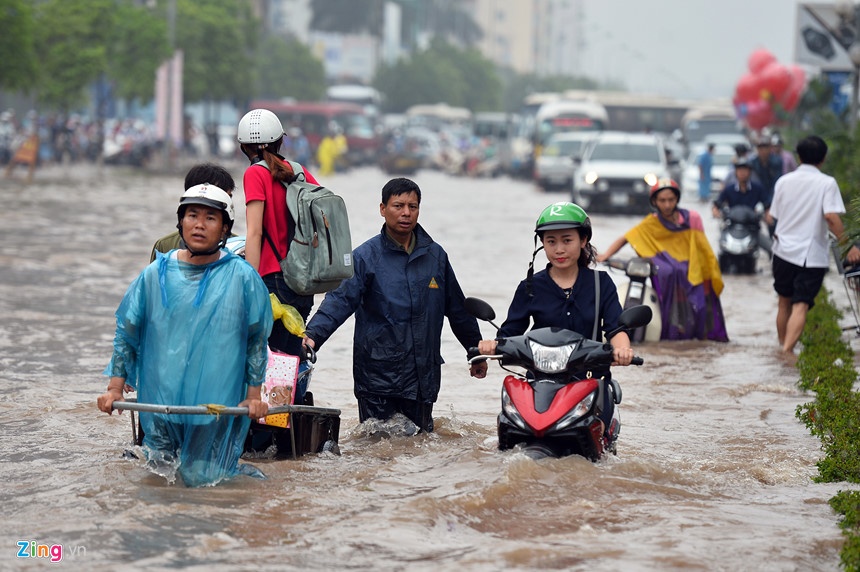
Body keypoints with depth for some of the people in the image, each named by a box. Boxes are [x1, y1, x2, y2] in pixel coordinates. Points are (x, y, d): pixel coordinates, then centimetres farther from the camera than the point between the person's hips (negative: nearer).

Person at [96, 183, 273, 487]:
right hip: (160, 401, 2)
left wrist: (254, 394, 3)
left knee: (201, 479, -3)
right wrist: (115, 387, 6)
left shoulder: (242, 277, -2)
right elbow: (126, 331, 10)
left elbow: (257, 340, 5)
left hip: (217, 404, -2)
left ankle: (232, 467, 27)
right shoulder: (156, 274, 2)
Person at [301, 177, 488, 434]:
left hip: (424, 373, 3)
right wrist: (313, 334, -31)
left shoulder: (435, 256, 9)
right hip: (377, 372, -3)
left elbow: (457, 309, 19)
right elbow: (340, 300, -14)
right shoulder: (365, 256, -3)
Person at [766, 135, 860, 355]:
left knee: (784, 303, 19)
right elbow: (832, 217, -19)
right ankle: (787, 350, -25)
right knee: (801, 305, -9)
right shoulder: (827, 183, -8)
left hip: (783, 251, 4)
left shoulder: (784, 181, 5)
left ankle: (783, 346, 31)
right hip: (812, 254, -4)